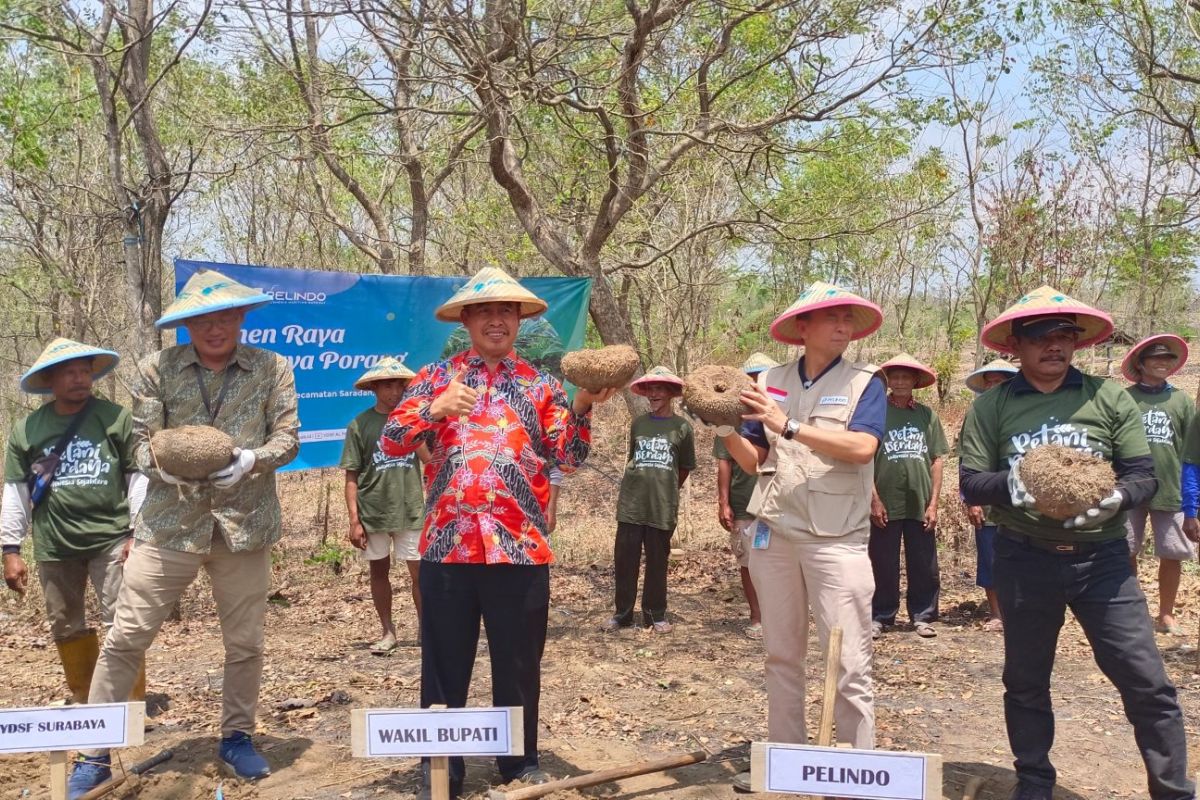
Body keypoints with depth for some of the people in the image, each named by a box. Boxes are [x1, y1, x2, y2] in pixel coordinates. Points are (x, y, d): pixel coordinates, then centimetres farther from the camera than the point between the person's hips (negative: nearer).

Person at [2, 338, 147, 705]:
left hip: (112, 539, -3)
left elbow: (139, 477, 0)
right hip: (54, 547, 3)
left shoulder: (116, 417, -3)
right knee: (67, 629, 13)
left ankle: (133, 702, 4)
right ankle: (84, 700, 28)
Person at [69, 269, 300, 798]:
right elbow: (141, 441, 0)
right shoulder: (157, 370, 2)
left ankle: (236, 737, 30)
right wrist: (166, 465, -22)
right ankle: (94, 754, 14)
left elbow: (287, 438, -1)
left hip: (244, 526, 1)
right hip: (168, 525, 0)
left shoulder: (272, 369, 3)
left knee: (245, 643, 10)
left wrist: (248, 461, -20)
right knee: (125, 638, 0)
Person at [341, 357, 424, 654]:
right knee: (379, 571, 11)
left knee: (420, 572, 1)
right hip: (372, 512, 0)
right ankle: (388, 632, 24)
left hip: (411, 511, 0)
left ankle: (424, 629, 17)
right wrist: (354, 520, -6)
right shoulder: (361, 424, -3)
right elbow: (352, 477, -2)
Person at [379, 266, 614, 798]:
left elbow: (569, 457, 3)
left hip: (521, 548, 1)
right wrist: (434, 410, -17)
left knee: (519, 665, 11)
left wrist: (582, 409, -13)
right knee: (445, 666, 9)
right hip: (448, 545, 0)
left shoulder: (540, 385, 9)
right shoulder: (436, 377, 7)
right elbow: (390, 442, -1)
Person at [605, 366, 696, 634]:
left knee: (657, 562, 6)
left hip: (663, 506, -2)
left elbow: (686, 467, 11)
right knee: (624, 560, 3)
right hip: (631, 503, 2)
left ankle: (655, 615, 18)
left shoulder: (681, 427, 0)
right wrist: (631, 484, 12)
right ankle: (622, 613, 15)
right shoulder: (638, 423, 8)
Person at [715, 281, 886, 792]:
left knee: (849, 666, -2)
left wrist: (788, 426, -25)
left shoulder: (865, 382, -3)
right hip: (773, 535, 4)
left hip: (837, 539, -4)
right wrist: (726, 431, -11)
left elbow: (862, 447, -20)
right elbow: (752, 460, 8)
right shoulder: (770, 381, 7)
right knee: (781, 657, 14)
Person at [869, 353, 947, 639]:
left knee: (924, 566, 8)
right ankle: (880, 617, 18)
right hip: (886, 505, -2)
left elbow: (937, 460, 6)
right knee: (883, 566, 6)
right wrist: (874, 500, -8)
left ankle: (922, 616, 22)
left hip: (920, 505, 2)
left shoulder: (927, 415, 5)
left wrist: (933, 503, 1)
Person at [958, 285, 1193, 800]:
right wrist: (1008, 484, -24)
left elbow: (1144, 474, 0)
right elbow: (970, 481, -3)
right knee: (1026, 681, 14)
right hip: (1025, 560, 0)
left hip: (1102, 557, 0)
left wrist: (1116, 497, -22)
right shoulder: (992, 406, -1)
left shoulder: (1109, 398, 1)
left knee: (1146, 682, -3)